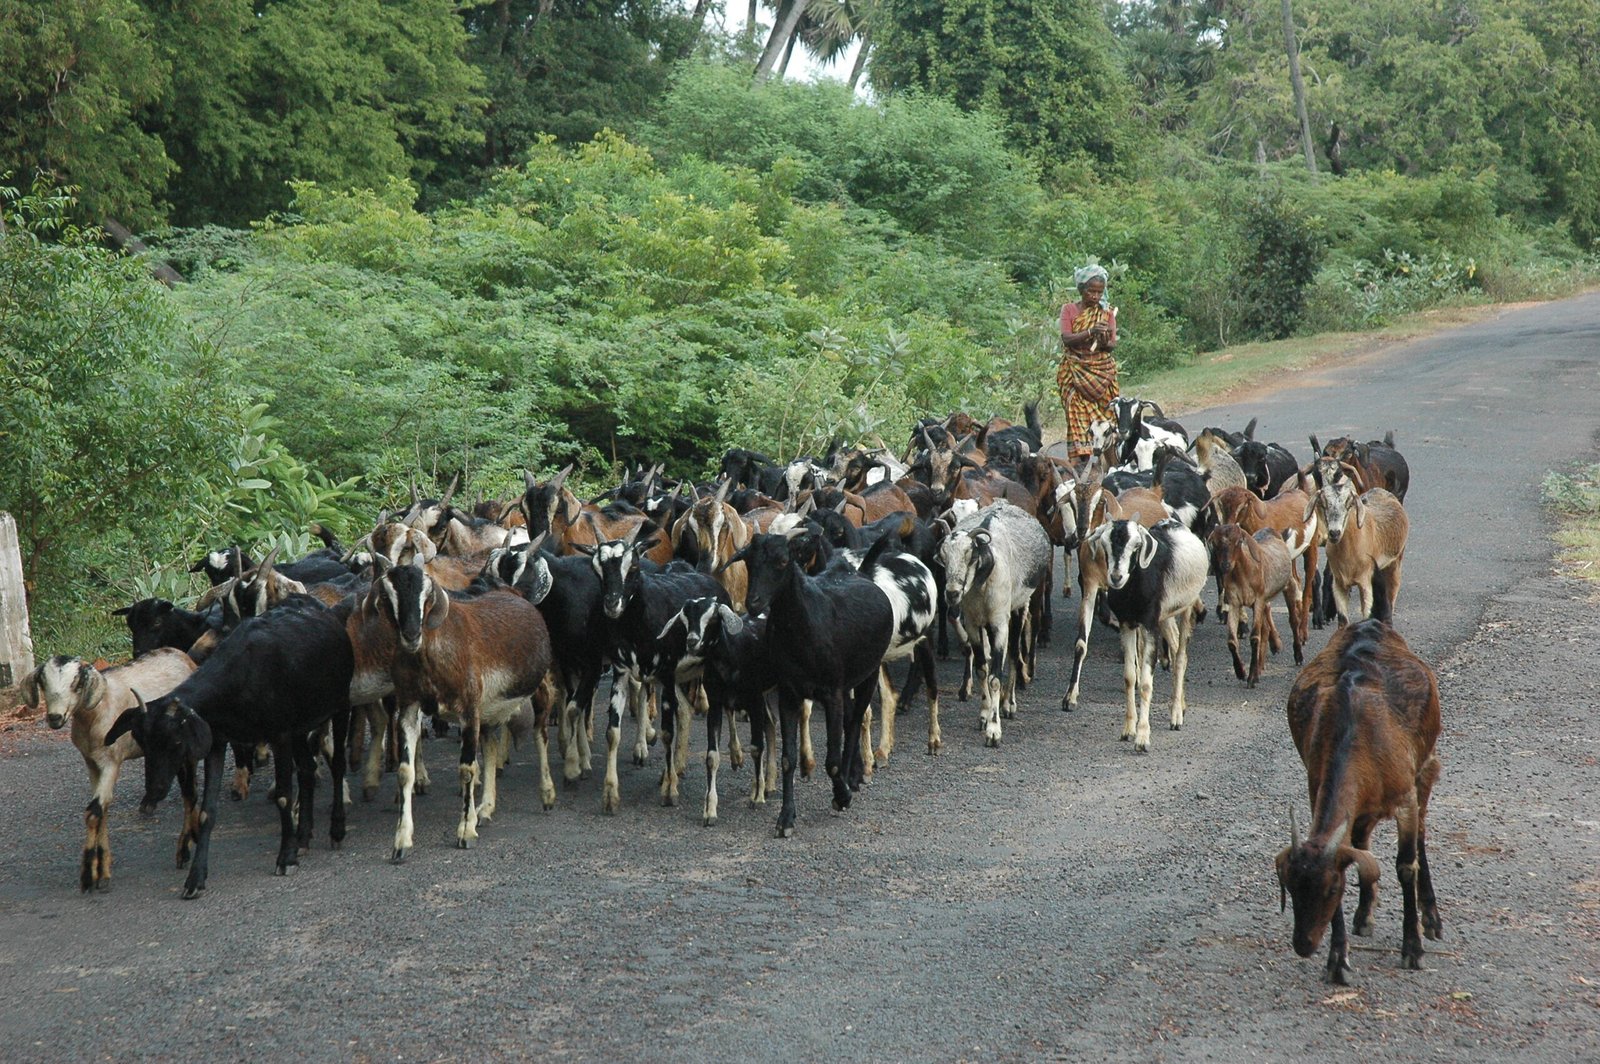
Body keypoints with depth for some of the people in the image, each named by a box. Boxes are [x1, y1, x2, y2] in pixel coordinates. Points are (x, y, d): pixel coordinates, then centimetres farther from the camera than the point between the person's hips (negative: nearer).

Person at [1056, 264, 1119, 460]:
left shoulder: (1107, 312, 9)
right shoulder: (1069, 310, 4)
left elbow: (1113, 344, 5)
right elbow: (1066, 339, -8)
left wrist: (1105, 343, -19)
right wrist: (1090, 332, -21)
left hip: (1102, 370, 2)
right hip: (1075, 371, -2)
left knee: (1105, 415, -5)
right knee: (1078, 412, -11)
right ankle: (1081, 458, -15)